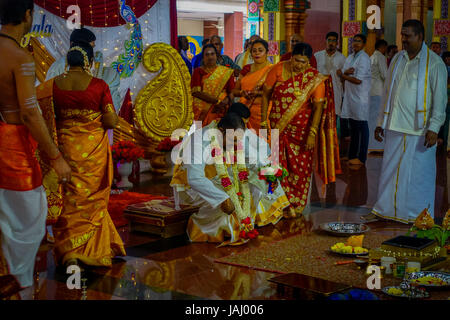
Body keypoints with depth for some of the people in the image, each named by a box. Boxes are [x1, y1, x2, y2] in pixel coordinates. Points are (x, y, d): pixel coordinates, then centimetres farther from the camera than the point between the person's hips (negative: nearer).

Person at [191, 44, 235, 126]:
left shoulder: (227, 72, 12)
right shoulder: (198, 72, 8)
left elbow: (232, 92, 8)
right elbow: (196, 92, -5)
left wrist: (227, 101, -14)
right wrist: (217, 101, -13)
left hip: (221, 111, 1)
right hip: (203, 110, -1)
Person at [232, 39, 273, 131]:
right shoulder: (246, 69, 15)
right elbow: (234, 91, 15)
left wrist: (258, 93, -21)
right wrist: (242, 92, -7)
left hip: (261, 111, -4)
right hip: (245, 111, 4)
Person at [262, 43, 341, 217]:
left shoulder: (315, 79, -7)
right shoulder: (278, 70, -5)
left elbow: (319, 106, -10)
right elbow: (266, 94, 1)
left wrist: (312, 133, -17)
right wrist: (264, 120, -2)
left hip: (302, 128, -1)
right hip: (278, 127, 1)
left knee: (300, 166, 5)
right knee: (279, 165, 1)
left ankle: (298, 206, 22)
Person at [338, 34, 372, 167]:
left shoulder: (364, 58, -11)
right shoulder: (350, 58, 16)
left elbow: (358, 80, -17)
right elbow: (342, 74, 10)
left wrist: (343, 75, -6)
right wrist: (346, 72, -12)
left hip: (360, 97, -8)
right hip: (350, 96, 8)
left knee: (361, 127, -3)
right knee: (353, 127, 14)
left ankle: (361, 157, 2)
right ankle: (352, 156, 22)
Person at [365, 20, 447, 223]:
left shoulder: (434, 63, -4)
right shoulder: (397, 59, 11)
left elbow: (440, 98, -6)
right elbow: (387, 92, 17)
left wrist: (433, 128, -14)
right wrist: (381, 122, 14)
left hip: (419, 130, -5)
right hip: (394, 127, 5)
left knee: (419, 172, 1)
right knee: (390, 168, 9)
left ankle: (419, 216, 12)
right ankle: (383, 209, 20)